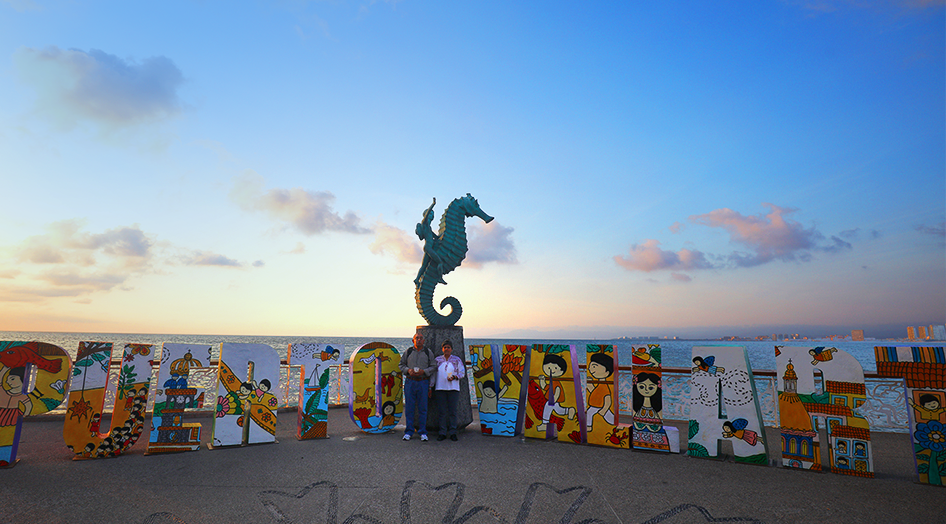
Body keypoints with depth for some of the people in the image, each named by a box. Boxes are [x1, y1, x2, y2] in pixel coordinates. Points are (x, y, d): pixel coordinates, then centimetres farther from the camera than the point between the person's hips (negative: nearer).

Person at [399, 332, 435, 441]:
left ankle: (423, 432, 10)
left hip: (423, 382, -1)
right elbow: (401, 364, 12)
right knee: (409, 407, 2)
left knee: (422, 408, 2)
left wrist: (423, 371, -12)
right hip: (410, 382, 1)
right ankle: (408, 432, 11)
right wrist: (408, 370, -7)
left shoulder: (428, 352, 6)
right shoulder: (408, 351, 7)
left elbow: (433, 366, 5)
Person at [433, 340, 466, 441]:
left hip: (453, 388, -1)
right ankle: (442, 433, 9)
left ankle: (453, 433, 8)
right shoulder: (437, 360, 11)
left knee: (452, 411, -1)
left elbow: (462, 373, 8)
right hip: (440, 388, 1)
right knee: (442, 411, 1)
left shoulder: (457, 360, 7)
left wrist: (454, 377, -10)